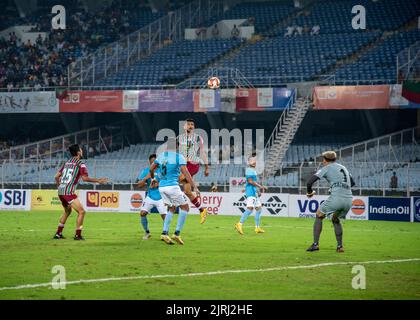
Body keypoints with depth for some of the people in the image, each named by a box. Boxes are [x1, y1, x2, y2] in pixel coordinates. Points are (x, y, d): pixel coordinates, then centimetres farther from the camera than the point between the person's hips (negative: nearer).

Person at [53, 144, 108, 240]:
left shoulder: (67, 163, 17)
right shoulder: (80, 164, -5)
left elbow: (57, 176, 18)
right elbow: (85, 178, -13)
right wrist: (98, 181, -4)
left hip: (61, 191, 8)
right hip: (69, 192, -8)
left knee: (67, 211, 27)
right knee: (81, 211, -5)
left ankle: (58, 233, 27)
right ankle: (78, 235, -7)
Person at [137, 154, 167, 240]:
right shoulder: (146, 171, 1)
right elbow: (139, 185, -1)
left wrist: (158, 184, -21)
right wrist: (146, 178, -18)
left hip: (160, 198, -2)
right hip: (150, 197, 2)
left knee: (164, 216, -12)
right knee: (142, 213, -13)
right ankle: (147, 232, 6)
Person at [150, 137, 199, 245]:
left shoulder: (161, 156, 10)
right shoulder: (179, 157, -7)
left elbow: (151, 168, 23)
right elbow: (186, 173, -15)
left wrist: (153, 178, 44)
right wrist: (194, 187, -16)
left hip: (162, 187, 6)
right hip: (173, 186, -6)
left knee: (172, 208, 22)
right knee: (185, 208, 8)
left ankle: (164, 233, 8)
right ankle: (177, 234, -2)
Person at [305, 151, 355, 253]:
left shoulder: (326, 168, 7)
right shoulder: (343, 168, 24)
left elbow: (309, 182, 0)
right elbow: (352, 183, 37)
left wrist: (310, 192, 18)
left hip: (336, 198, -6)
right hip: (349, 199, 6)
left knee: (319, 216, 14)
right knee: (335, 219, 28)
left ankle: (315, 244, 5)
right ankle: (340, 246, 20)